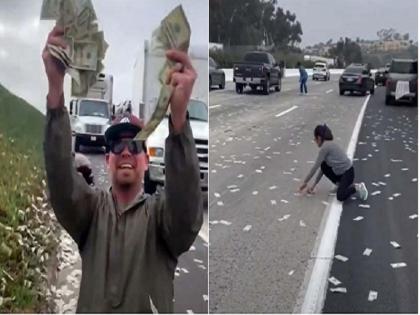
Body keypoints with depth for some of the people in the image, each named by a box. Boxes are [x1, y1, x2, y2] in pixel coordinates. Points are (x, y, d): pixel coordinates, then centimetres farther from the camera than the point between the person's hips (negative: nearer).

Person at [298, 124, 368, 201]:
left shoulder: (325, 147, -16)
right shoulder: (329, 144, 12)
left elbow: (315, 167, -12)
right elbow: (322, 167, 14)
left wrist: (305, 182, -4)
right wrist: (314, 185, 13)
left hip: (348, 172, -10)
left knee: (340, 197, -24)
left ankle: (356, 187, -1)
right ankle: (339, 183, 10)